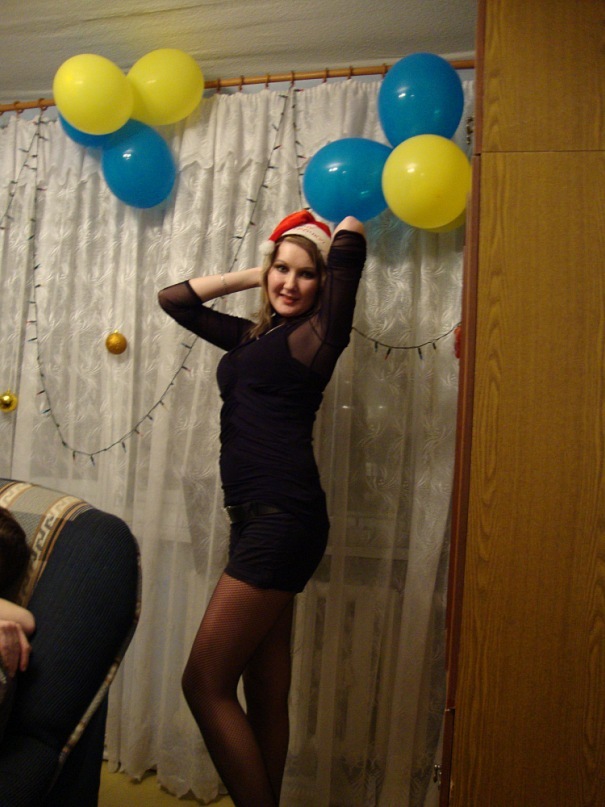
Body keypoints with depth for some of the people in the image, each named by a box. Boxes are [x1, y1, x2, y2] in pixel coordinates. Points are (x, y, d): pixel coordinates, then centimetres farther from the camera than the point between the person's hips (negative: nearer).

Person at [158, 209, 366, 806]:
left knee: (205, 682, -3)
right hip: (260, 519, 8)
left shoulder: (317, 334, -1)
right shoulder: (252, 336, 18)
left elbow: (349, 249, -11)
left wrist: (340, 223, 13)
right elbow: (173, 300, 25)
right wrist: (254, 276, 19)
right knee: (265, 694, 15)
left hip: (282, 518, -7)